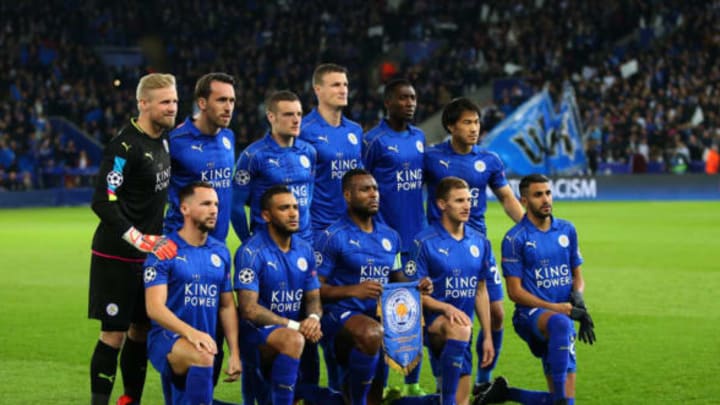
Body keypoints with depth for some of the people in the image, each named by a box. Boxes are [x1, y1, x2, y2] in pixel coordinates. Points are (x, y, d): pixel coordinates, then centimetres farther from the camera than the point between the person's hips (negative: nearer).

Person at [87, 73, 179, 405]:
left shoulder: (163, 139, 7)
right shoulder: (125, 147, -18)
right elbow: (103, 203, -22)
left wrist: (160, 236, 18)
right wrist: (141, 240, -26)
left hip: (150, 253, 8)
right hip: (117, 256, -8)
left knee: (141, 329, 11)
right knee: (113, 333, -5)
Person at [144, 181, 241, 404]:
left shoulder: (220, 252, 11)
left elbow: (227, 306, 15)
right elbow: (154, 307, -16)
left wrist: (234, 353, 5)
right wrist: (190, 332, -32)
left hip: (203, 342, 7)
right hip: (168, 337, -7)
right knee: (203, 357, -37)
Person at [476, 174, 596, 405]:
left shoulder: (567, 230, 11)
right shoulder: (515, 238, -5)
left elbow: (577, 275, 20)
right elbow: (515, 292, -7)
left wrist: (577, 296, -4)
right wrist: (556, 308, -17)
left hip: (563, 315, 6)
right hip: (531, 314, -6)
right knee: (561, 324, -44)